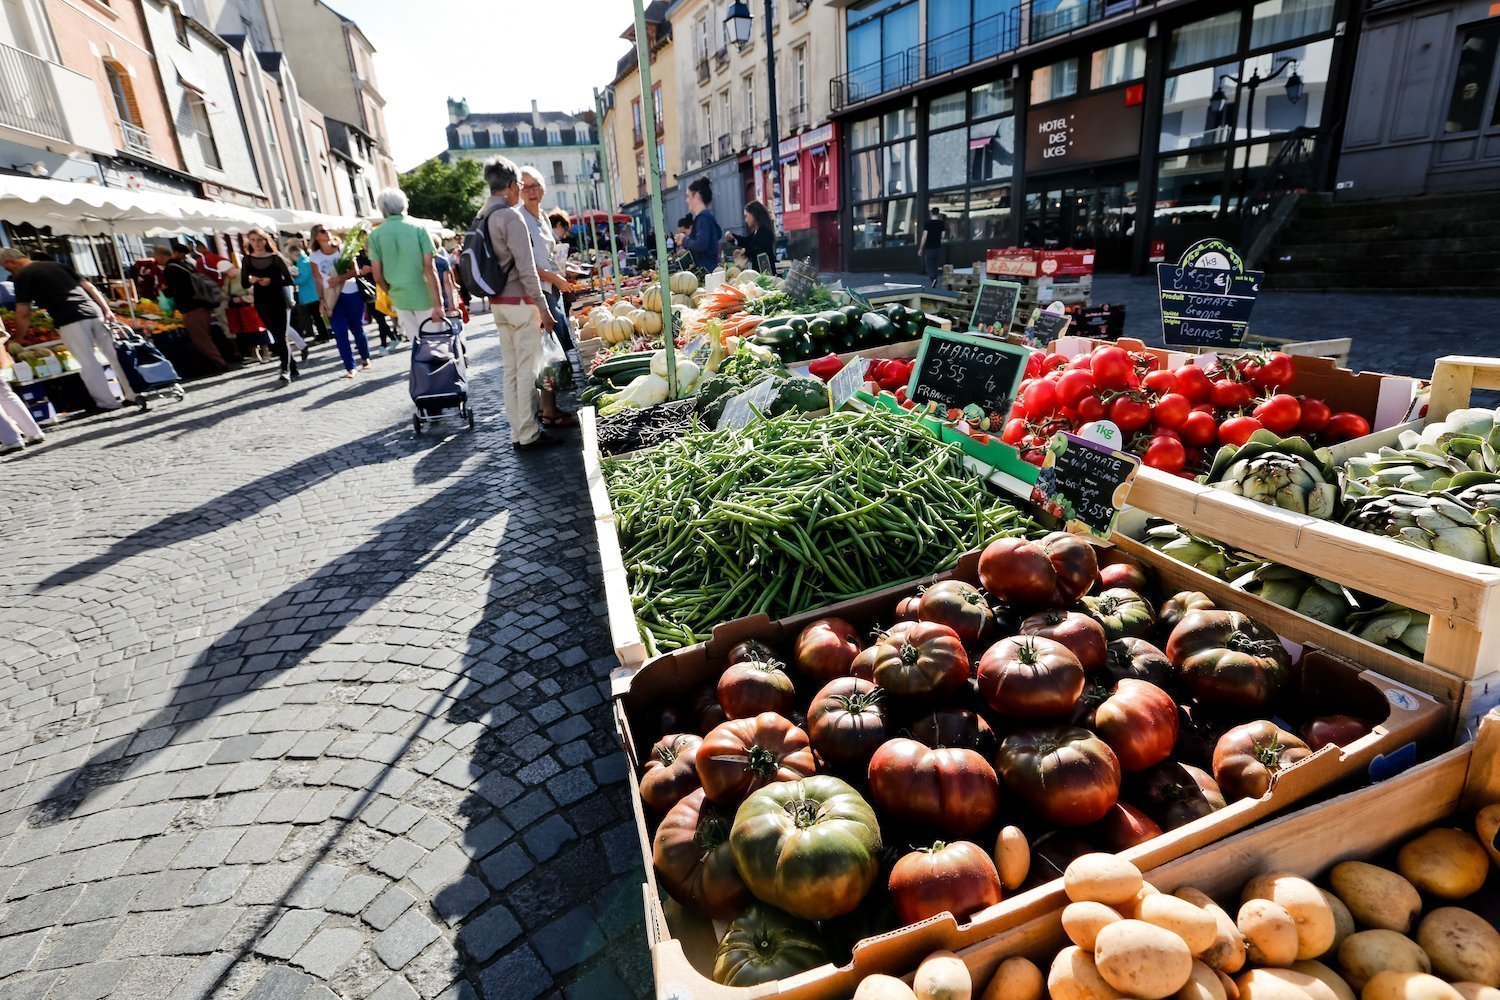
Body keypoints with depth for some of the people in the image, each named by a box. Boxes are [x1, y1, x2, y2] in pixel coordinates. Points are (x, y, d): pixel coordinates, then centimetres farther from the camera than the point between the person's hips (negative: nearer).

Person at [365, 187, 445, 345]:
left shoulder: (376, 234, 1)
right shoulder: (418, 229, -4)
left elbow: (377, 276, -1)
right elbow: (430, 269, -13)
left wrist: (391, 294, 18)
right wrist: (438, 304, -14)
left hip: (400, 298, 2)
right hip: (424, 296, -2)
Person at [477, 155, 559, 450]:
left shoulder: (481, 217, 12)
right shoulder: (510, 216, -13)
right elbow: (526, 269, -17)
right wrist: (542, 308, -14)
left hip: (497, 303, 8)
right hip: (520, 302, -8)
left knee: (511, 370, 11)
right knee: (527, 369, -4)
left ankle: (517, 434, 16)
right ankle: (529, 434, 0)